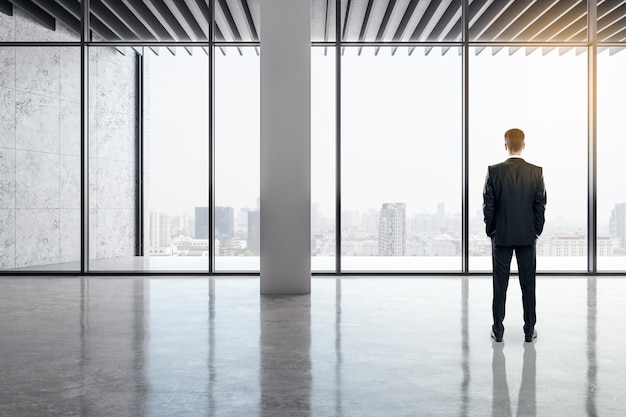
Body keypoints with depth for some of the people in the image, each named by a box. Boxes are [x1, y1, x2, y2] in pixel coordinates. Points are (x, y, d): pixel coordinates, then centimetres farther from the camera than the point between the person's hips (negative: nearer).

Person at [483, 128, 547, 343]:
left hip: (501, 236, -1)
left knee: (500, 285, 6)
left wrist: (491, 230, 6)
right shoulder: (536, 172, -5)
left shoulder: (494, 171, -9)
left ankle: (498, 330, 13)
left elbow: (488, 206, -6)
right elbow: (541, 206, -2)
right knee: (528, 284, 9)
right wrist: (537, 230, 10)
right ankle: (529, 330, 17)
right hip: (528, 236, 1)